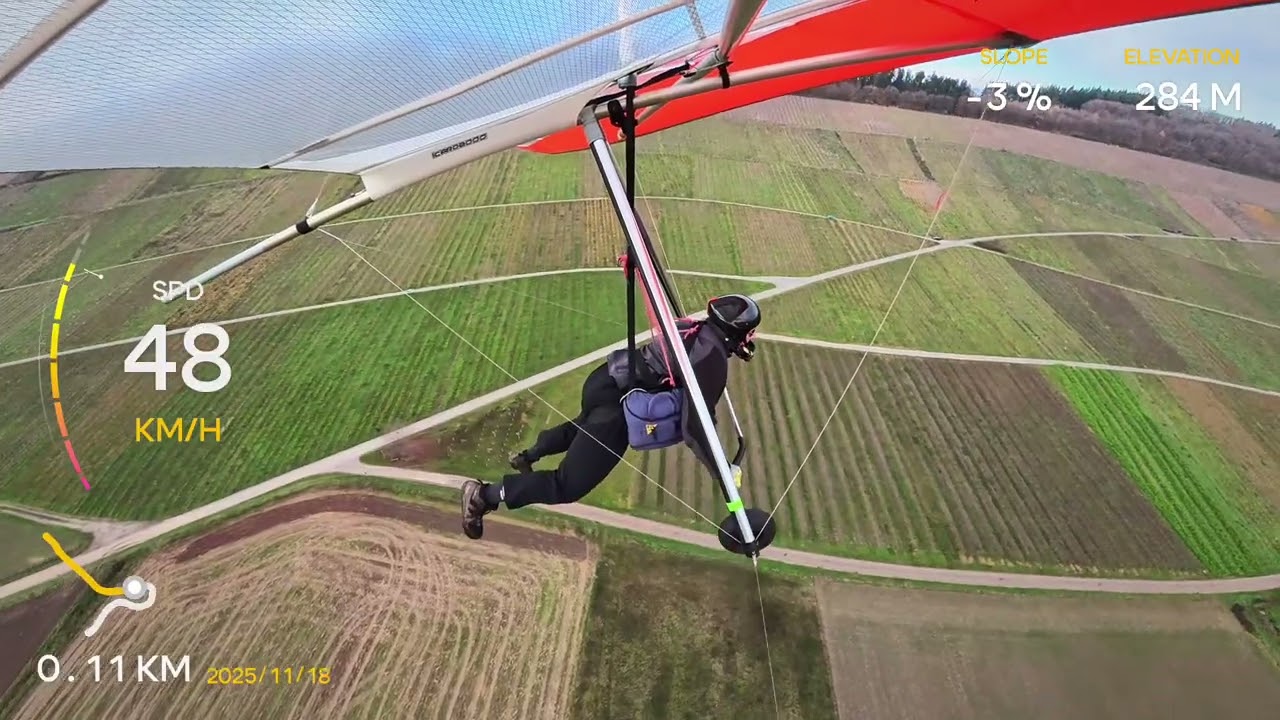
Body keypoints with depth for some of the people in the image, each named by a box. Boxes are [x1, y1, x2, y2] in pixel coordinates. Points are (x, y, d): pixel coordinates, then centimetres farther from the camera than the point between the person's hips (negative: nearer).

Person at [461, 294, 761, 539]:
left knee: (582, 427, 41)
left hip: (605, 380, 10)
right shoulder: (713, 359, -18)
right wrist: (721, 470, -10)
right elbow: (694, 425, -22)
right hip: (614, 406, -9)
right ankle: (485, 495, -1)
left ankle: (527, 455, 56)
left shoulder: (698, 329, 7)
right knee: (568, 486, -3)